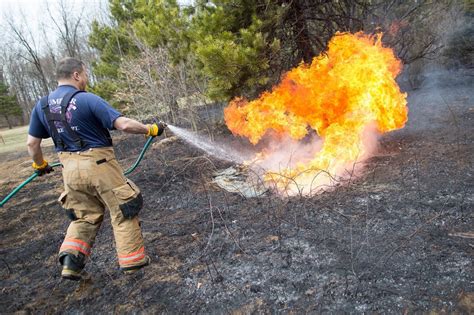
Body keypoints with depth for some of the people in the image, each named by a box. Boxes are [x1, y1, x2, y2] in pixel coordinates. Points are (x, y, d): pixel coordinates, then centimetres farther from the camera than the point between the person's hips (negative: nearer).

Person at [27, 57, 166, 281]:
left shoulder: (42, 105, 5)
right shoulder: (87, 100, -15)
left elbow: (32, 142, 10)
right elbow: (124, 124, -21)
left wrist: (39, 165, 27)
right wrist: (150, 130, -7)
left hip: (70, 169, 6)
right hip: (99, 165, -6)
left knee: (85, 216, 22)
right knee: (123, 212, 10)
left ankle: (71, 261, 9)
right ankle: (132, 259, 19)